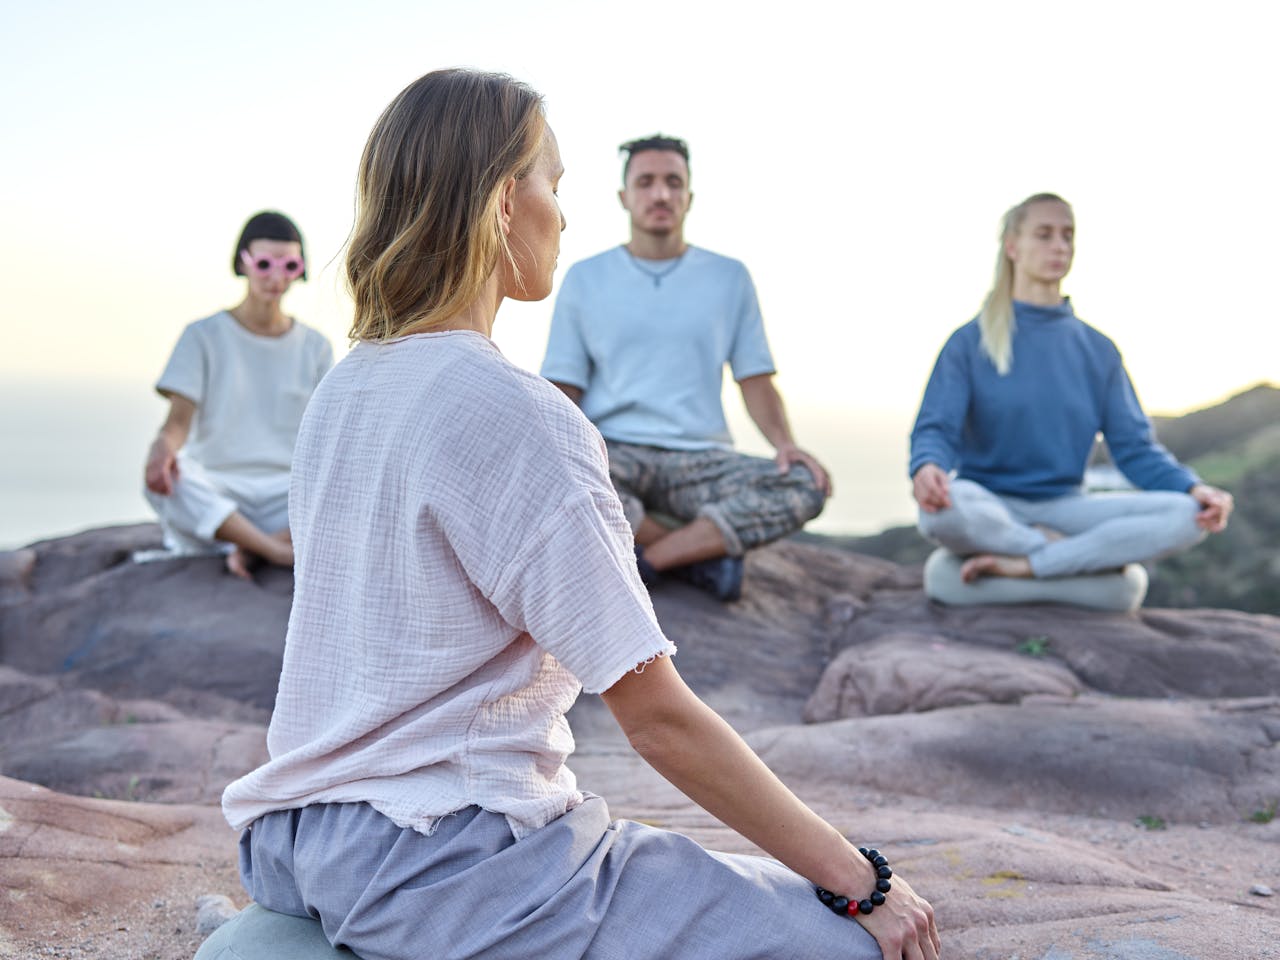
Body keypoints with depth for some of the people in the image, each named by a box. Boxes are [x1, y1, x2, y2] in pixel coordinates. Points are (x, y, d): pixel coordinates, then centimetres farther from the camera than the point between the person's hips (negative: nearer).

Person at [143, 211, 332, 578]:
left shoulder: (314, 347, 14)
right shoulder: (204, 336, 7)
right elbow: (179, 420, -4)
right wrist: (163, 446, -29)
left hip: (285, 494, 2)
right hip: (214, 496, -2)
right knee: (160, 478, -36)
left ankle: (249, 548, -25)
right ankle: (278, 550, -32)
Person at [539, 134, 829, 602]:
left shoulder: (729, 278, 12)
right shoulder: (584, 279, 10)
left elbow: (757, 384, 9)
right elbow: (564, 389, 6)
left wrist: (786, 444, -12)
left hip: (700, 458, 1)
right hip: (615, 454, -1)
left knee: (804, 487, -28)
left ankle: (648, 560, -23)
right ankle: (700, 558, -17)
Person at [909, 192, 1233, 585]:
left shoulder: (1098, 351, 12)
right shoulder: (969, 342, 2)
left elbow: (1134, 446, 7)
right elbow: (935, 427, -8)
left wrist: (1192, 488, -13)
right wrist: (926, 467, -33)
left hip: (1064, 506, 3)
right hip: (992, 509, -3)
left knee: (1186, 516, -23)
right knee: (942, 507, -39)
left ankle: (1026, 564, -27)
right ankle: (1072, 553, -16)